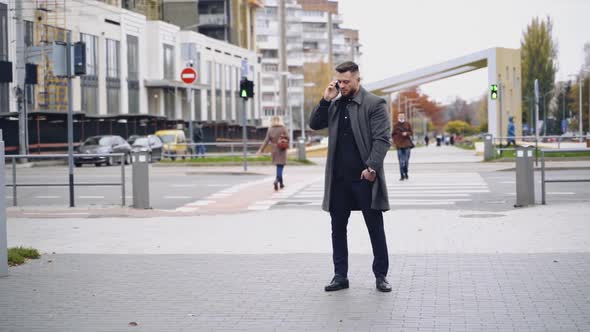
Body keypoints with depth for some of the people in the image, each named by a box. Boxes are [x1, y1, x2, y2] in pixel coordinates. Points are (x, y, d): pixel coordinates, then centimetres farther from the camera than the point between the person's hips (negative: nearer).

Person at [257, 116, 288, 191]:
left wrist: (260, 150, -5)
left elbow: (266, 141, -6)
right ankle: (276, 180, -27)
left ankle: (281, 183, 23)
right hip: (282, 150, -3)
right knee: (280, 166, -5)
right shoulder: (283, 128, -6)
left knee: (278, 166, 16)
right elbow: (287, 138, -7)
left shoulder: (270, 130, -2)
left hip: (274, 150, 3)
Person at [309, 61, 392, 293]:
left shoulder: (375, 104, -5)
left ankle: (381, 276, 12)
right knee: (338, 228, 8)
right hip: (338, 178, 5)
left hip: (364, 178, -5)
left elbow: (382, 139, -11)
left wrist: (372, 167, -20)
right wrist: (325, 100, -1)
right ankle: (340, 276, 16)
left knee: (375, 228, 3)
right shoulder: (334, 105, 13)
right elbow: (314, 124, 9)